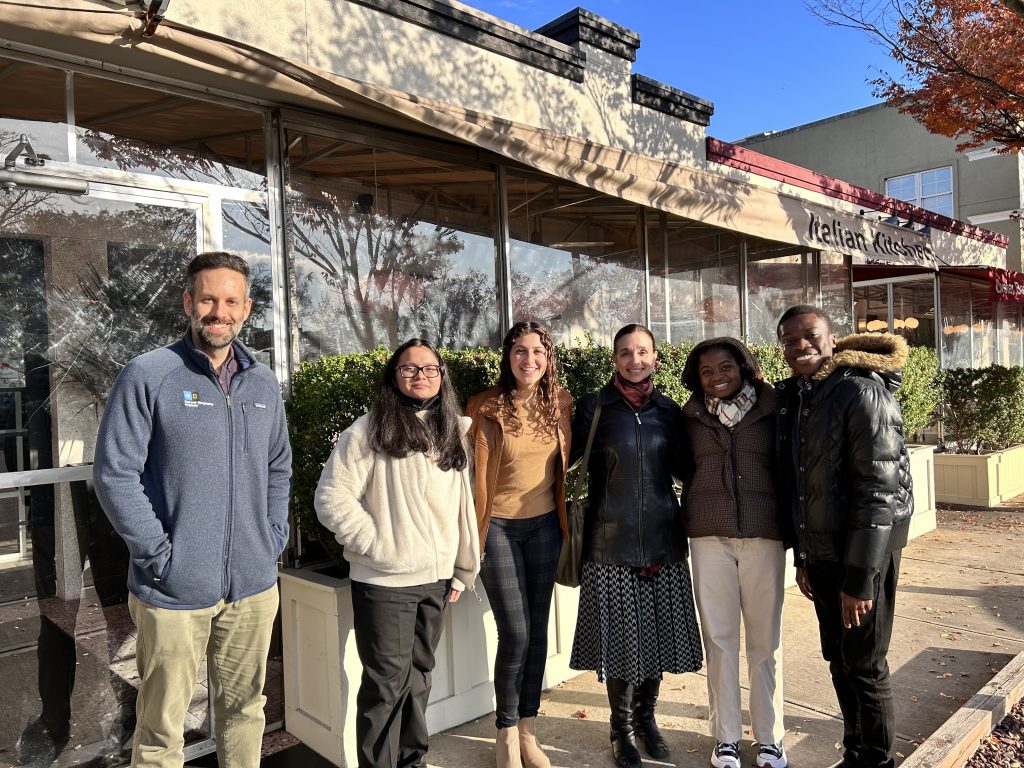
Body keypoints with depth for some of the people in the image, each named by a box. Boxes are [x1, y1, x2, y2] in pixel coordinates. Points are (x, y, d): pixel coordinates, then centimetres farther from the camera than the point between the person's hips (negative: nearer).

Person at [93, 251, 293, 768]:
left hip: (254, 587, 5)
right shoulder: (148, 376, -8)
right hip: (174, 590, -4)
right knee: (162, 726, 10)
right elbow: (114, 473, -11)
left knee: (244, 709, 19)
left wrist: (274, 536, 6)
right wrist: (160, 555, -14)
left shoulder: (263, 383, 9)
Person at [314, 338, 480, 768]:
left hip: (436, 580, 5)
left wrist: (463, 570, 12)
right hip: (383, 582, -5)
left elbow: (463, 507, 12)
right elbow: (331, 498, -11)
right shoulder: (368, 430, -8)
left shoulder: (453, 434, 9)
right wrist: (375, 544, -14)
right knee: (387, 682, 2)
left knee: (418, 676, 17)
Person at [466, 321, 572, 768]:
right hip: (500, 527, -3)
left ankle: (528, 730, 26)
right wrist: (474, 536, -5)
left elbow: (567, 464, 11)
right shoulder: (485, 407, -9)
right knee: (515, 634, -3)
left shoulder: (560, 402, 1)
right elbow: (477, 475, -6)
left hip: (544, 525, 4)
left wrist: (567, 522, 9)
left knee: (538, 630, 10)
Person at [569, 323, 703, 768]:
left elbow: (684, 468, 12)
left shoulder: (669, 410, 7)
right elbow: (565, 457, -3)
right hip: (612, 540, -3)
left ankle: (646, 718, 34)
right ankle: (623, 728, 28)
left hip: (662, 538, 3)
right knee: (620, 636, 6)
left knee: (657, 631, 11)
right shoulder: (595, 407, -2)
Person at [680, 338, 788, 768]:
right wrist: (683, 530, 6)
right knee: (718, 637, 7)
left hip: (764, 534, -1)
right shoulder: (691, 416, 7)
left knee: (765, 639, 7)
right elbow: (686, 472, 12)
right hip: (709, 536, 1)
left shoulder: (770, 409, 3)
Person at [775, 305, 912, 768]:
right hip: (822, 553, 7)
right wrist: (802, 559, 13)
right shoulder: (793, 399, 7)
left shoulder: (862, 393, -15)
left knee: (864, 666, 5)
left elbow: (880, 490, -19)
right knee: (838, 661, 16)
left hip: (864, 554, -6)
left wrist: (860, 577, -20)